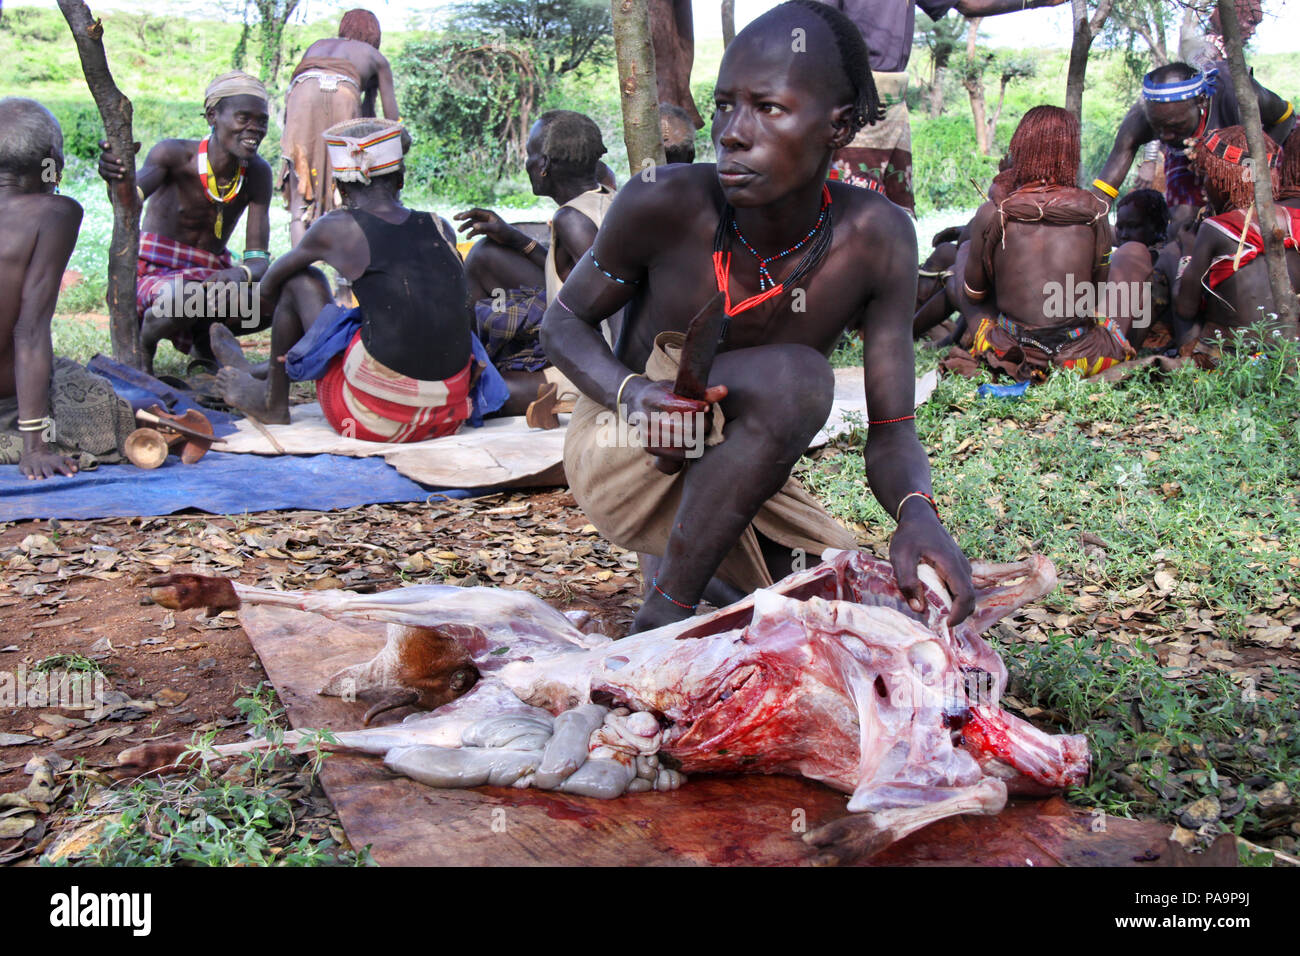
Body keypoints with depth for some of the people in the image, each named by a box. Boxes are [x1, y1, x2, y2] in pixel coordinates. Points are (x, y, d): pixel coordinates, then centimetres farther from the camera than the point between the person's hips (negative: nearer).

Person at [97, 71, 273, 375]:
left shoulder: (257, 173, -8)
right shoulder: (175, 154, -16)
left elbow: (258, 258, -12)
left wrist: (239, 275, -36)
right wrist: (116, 175, -57)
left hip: (211, 275, 5)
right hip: (151, 271, -5)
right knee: (187, 294, -38)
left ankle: (203, 338, 10)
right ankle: (140, 350, -5)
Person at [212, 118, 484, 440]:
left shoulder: (337, 228, -3)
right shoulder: (442, 229, 7)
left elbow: (269, 287, 15)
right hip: (448, 417, 5)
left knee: (301, 281, 12)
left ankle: (273, 400, 32)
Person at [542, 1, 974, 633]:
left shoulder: (877, 239, -17)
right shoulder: (663, 203, -24)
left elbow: (890, 435, -15)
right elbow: (563, 322, -8)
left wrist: (917, 515, -38)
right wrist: (632, 394, -30)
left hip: (736, 471, 5)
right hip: (621, 455, -5)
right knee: (795, 375, -33)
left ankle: (680, 557, 22)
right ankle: (663, 614, -19)